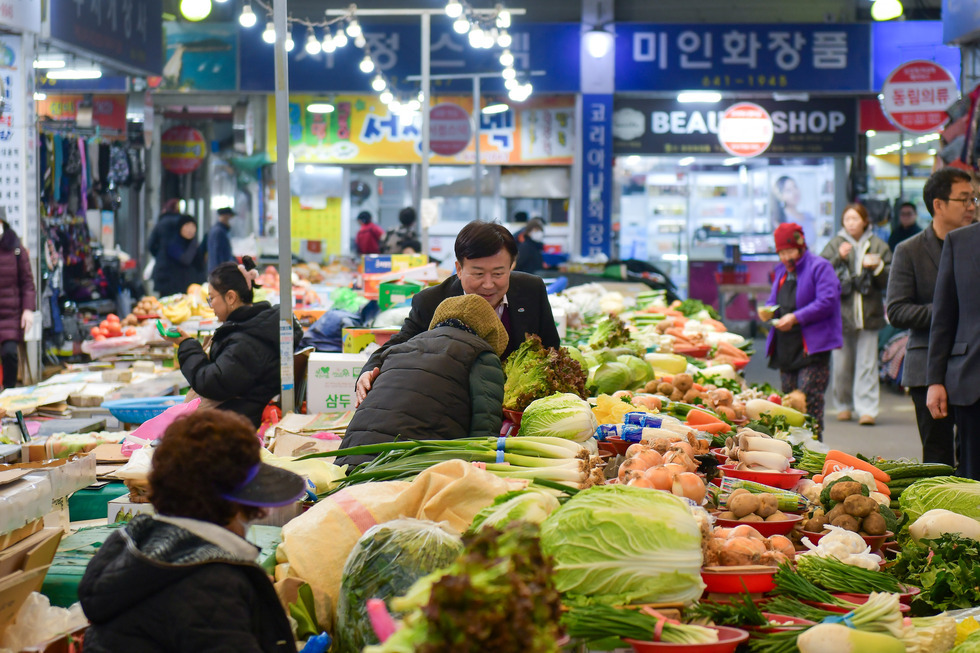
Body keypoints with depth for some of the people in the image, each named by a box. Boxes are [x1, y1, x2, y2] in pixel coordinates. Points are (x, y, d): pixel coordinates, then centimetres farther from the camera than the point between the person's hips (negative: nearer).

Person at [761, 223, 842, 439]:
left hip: (813, 346, -8)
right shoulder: (782, 270, 19)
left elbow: (827, 302, -16)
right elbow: (775, 300, 28)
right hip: (786, 348, 8)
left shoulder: (819, 267, -6)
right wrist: (768, 310, 3)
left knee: (809, 402, -12)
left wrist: (796, 317, -21)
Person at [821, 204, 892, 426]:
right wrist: (838, 258, -16)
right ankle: (844, 405, 20)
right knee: (842, 364, 5)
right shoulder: (835, 245, 5)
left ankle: (867, 409, -4)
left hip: (868, 313, 0)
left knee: (867, 363, -3)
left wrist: (877, 267, -11)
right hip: (841, 311, 0)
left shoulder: (878, 246, 7)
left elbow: (889, 280, 6)